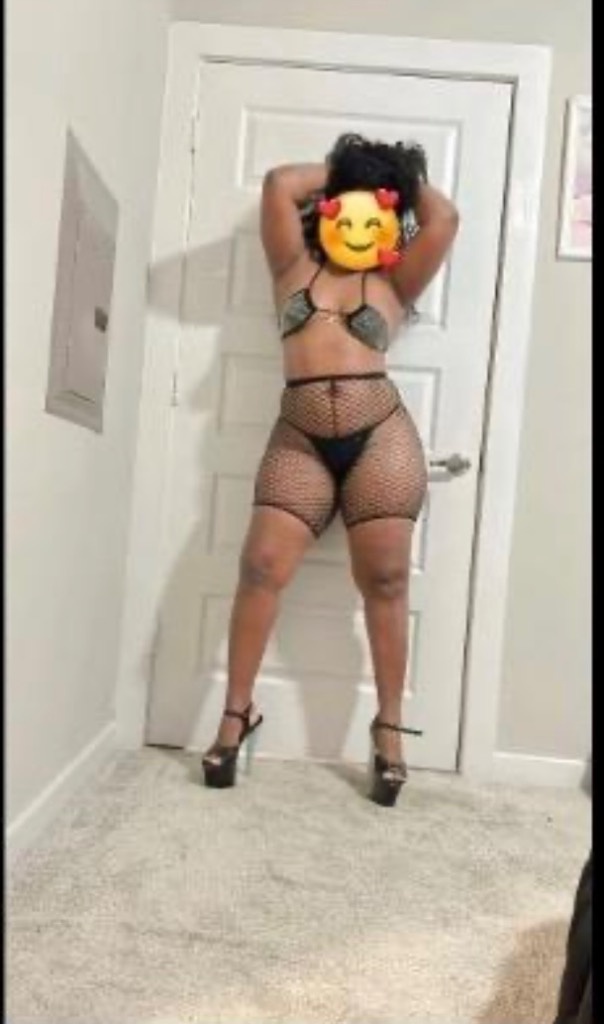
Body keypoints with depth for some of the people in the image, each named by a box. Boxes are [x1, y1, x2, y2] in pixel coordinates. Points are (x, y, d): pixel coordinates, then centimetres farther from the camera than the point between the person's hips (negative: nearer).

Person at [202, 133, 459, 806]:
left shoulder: (393, 283, 15)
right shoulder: (296, 267, 17)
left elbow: (443, 217, 6)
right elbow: (278, 184, 9)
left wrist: (402, 178, 24)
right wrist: (341, 169, 23)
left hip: (380, 437, 0)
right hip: (300, 441, 1)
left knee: (384, 582, 0)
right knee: (262, 567, -9)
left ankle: (389, 726, 14)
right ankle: (237, 713, 6)